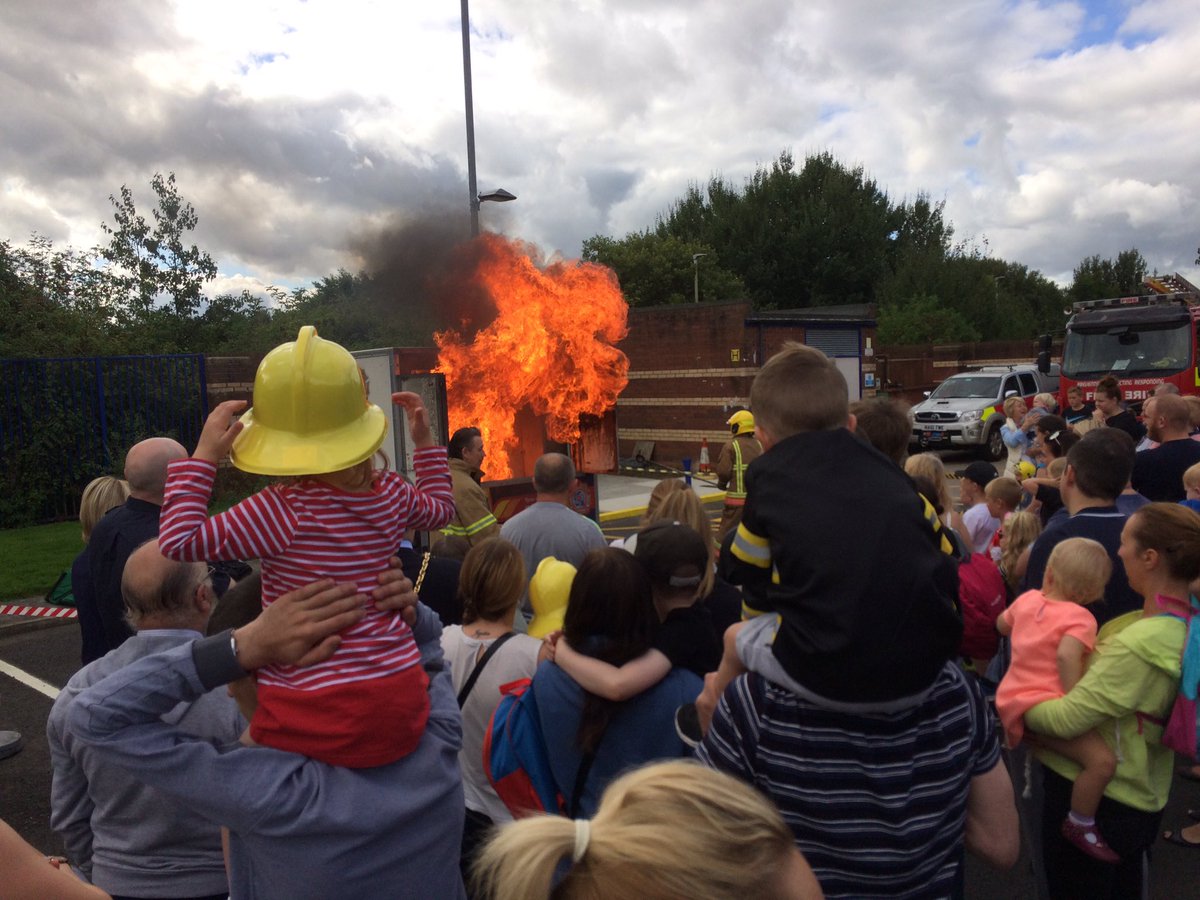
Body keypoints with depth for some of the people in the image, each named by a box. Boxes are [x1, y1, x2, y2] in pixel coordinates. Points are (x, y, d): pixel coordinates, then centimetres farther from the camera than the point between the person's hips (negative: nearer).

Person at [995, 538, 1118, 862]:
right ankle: (1080, 825, -6)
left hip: (1012, 696, 9)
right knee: (1103, 761, -19)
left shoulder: (1028, 598, 7)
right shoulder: (1080, 618, -12)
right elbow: (1066, 656, -29)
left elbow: (1001, 625, 25)